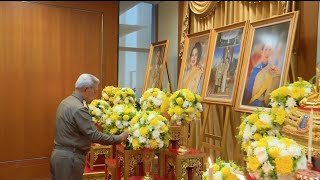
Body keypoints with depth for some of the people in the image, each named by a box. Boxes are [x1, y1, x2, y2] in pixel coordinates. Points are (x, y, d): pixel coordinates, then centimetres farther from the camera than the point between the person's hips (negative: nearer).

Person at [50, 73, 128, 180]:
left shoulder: (66, 102, 8)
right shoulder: (78, 108, -23)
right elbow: (94, 136, -23)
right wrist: (119, 138, -15)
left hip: (59, 154, 10)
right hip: (69, 157, -10)